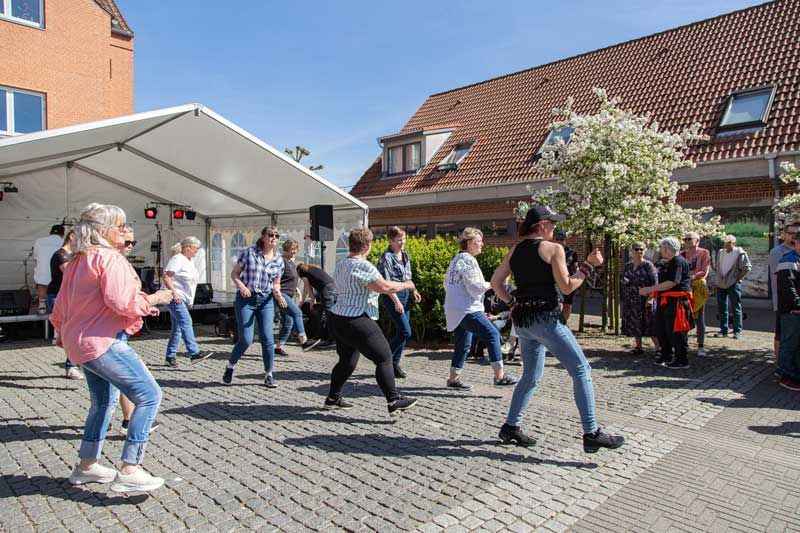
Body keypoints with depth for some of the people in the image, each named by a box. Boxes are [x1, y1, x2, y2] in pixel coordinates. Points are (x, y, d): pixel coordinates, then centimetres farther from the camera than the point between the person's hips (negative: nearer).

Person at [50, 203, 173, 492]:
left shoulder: (77, 260, 15)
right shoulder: (109, 257, -14)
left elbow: (62, 303, 23)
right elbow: (121, 302, -23)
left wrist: (63, 332, 37)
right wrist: (153, 299, -7)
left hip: (81, 342, 11)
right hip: (103, 341, -11)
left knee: (104, 401, 23)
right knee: (149, 395, -11)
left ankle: (86, 466, 33)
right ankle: (129, 471, -12)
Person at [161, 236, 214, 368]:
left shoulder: (188, 261, 19)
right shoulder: (177, 259, -11)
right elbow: (166, 276, -19)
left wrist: (190, 300, 23)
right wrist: (174, 293, -26)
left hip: (182, 298, 10)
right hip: (174, 297, -10)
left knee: (177, 327, 11)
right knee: (186, 322, -18)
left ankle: (171, 356, 17)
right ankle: (194, 353, -24)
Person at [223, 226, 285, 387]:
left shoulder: (279, 260, 5)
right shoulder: (249, 252, -3)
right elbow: (234, 274, 2)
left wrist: (278, 294, -11)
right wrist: (241, 286, -17)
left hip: (266, 301, 3)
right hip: (246, 299, -3)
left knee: (267, 338, -5)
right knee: (246, 339, -6)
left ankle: (269, 375, 9)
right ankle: (230, 366, 22)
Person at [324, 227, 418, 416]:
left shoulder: (340, 266, 14)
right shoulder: (363, 266, -16)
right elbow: (384, 287, -26)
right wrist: (405, 285, -10)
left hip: (338, 318, 10)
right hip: (357, 322, -10)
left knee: (347, 361, 21)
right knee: (384, 358, -4)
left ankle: (333, 398, 29)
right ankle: (394, 402, -5)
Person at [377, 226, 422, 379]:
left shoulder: (405, 254, 12)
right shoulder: (387, 257, -13)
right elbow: (386, 282, -16)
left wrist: (414, 291, 8)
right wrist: (396, 302, -20)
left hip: (405, 294, 8)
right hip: (392, 296, -8)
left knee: (401, 332, 9)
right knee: (405, 332, -12)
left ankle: (395, 364, 20)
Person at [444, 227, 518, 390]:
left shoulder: (456, 259, 18)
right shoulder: (468, 260, -13)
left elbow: (447, 283, 24)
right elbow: (475, 287, -18)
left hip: (454, 310, 11)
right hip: (466, 309, -11)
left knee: (463, 344, 14)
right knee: (492, 335, -10)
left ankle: (454, 378, 18)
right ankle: (499, 375, -10)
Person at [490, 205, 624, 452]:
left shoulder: (515, 250, 12)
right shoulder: (553, 249, -7)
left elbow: (496, 281, 12)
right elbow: (567, 287, -10)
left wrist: (512, 303, 13)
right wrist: (588, 265, -1)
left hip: (521, 320, 8)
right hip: (546, 318, -7)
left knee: (531, 376, 20)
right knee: (581, 370, -1)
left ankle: (511, 427, 23)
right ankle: (591, 434, -3)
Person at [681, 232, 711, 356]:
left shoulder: (704, 253, -1)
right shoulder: (682, 254, 8)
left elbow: (704, 272, -9)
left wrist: (690, 277, -22)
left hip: (698, 287, -3)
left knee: (699, 318, 2)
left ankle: (701, 346, 8)